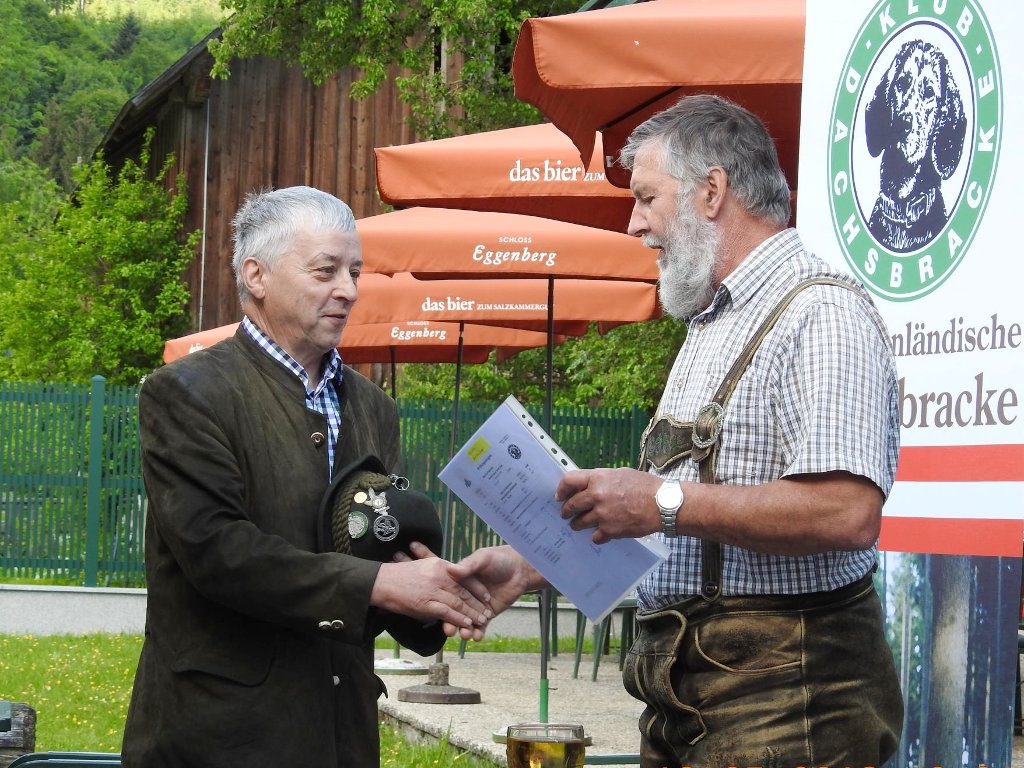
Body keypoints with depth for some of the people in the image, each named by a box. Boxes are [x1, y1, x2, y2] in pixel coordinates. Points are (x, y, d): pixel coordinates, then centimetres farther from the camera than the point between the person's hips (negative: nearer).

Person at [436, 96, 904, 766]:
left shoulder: (823, 314, -11)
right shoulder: (710, 327, 21)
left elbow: (847, 512, -25)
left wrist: (667, 502, -21)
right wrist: (527, 566, 13)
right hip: (679, 693, 9)